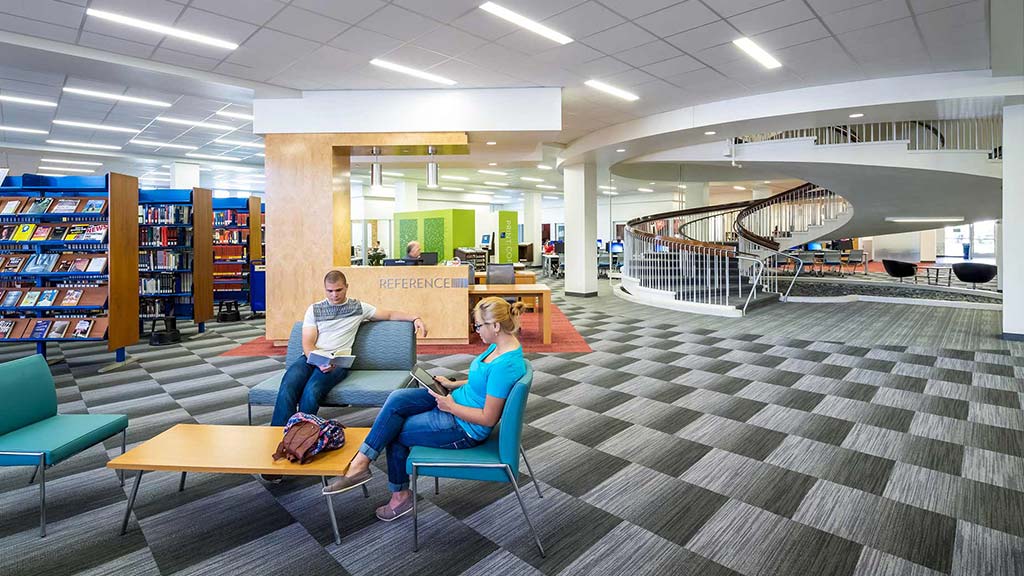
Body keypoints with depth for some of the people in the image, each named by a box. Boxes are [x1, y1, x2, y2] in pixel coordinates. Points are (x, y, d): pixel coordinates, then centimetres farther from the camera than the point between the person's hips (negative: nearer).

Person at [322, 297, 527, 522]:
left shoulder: (505, 365, -31)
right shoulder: (499, 345, -1)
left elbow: (488, 418, -26)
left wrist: (450, 406, -17)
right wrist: (453, 384, 6)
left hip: (464, 428, -9)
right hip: (456, 399, 9)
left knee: (394, 431, -3)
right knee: (397, 398, -3)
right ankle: (360, 462, 4)